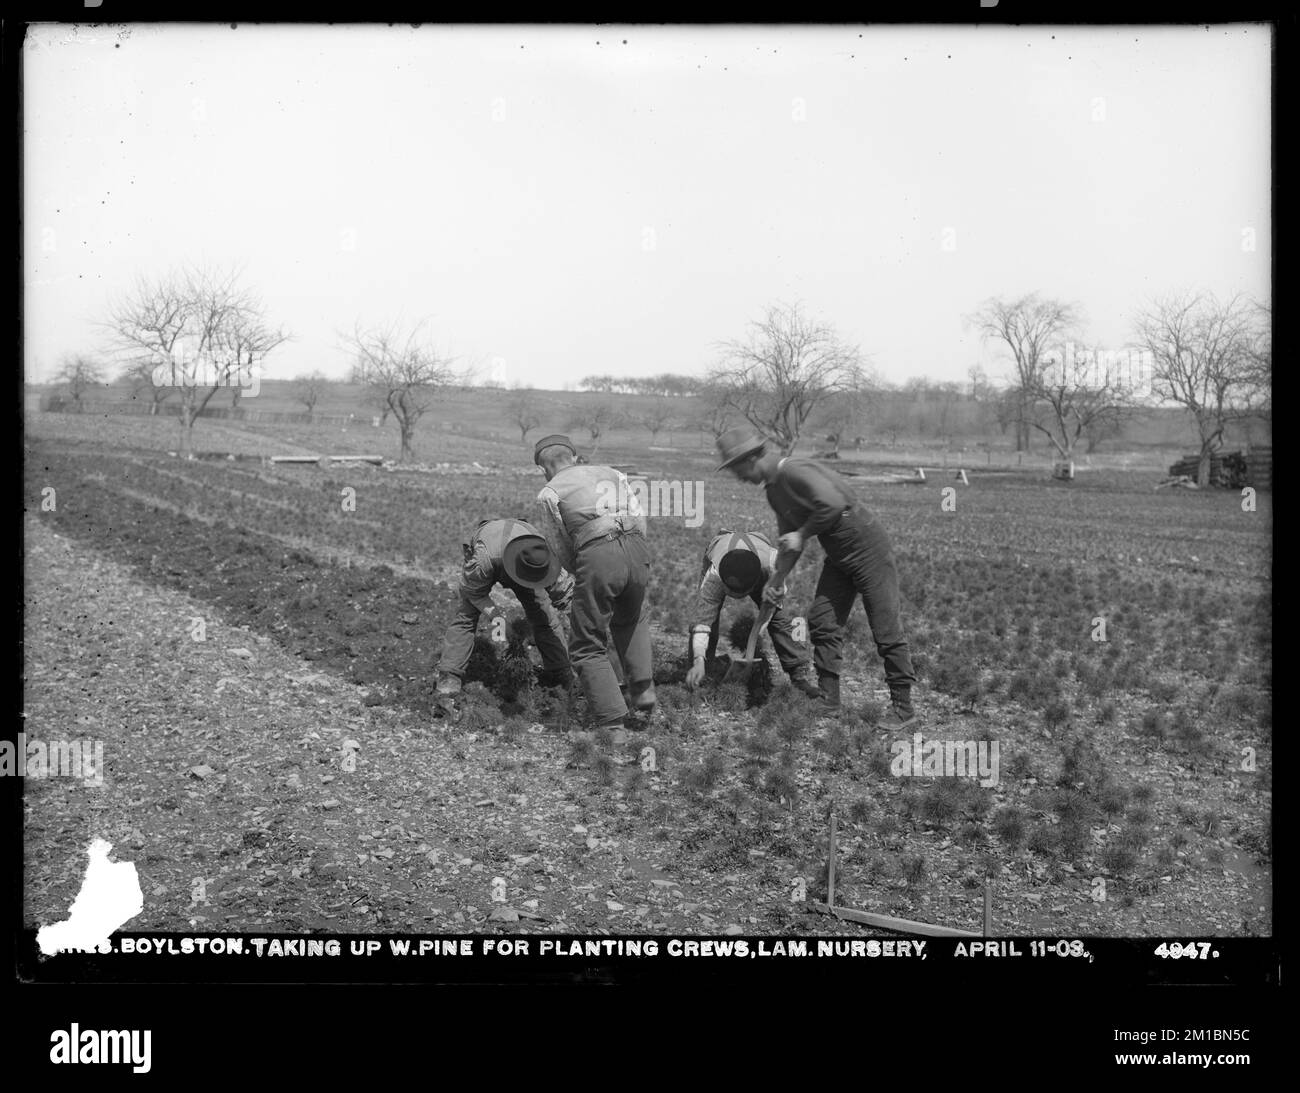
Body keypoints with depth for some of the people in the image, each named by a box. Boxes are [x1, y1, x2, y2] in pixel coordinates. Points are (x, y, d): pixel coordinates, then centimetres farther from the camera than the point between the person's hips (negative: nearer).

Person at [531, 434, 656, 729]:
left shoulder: (549, 493, 13)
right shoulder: (612, 474, 26)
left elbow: (559, 550, 12)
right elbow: (640, 519, 19)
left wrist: (579, 573, 28)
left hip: (597, 556, -5)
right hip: (636, 549, 5)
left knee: (588, 646, 9)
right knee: (631, 622, 33)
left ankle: (612, 723, 1)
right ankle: (643, 695, 25)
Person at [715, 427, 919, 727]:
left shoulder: (796, 471, -22)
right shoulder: (774, 491, 9)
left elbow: (832, 503, -36)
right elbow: (788, 540, 18)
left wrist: (802, 535, -23)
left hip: (869, 550, -10)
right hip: (838, 556, 10)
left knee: (886, 631, -5)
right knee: (822, 622, 5)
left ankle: (903, 708, 2)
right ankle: (828, 703, 12)